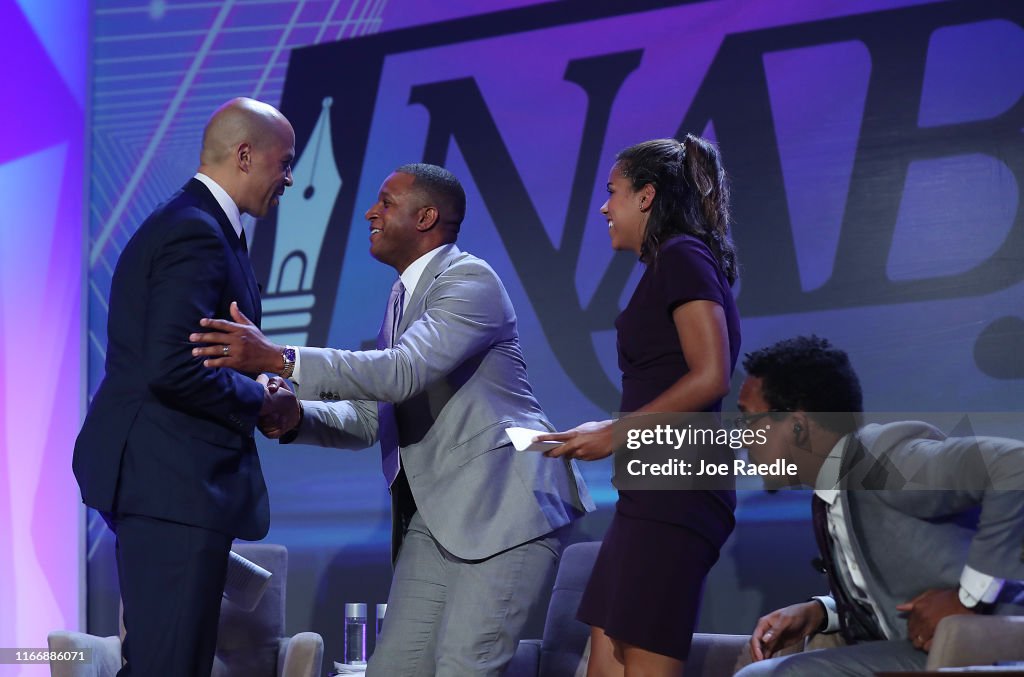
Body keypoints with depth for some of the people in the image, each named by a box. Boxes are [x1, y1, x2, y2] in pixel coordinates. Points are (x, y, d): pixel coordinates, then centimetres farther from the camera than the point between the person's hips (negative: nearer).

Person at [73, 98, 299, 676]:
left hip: (155, 476, 11)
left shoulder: (187, 224, 18)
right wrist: (259, 402, -9)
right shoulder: (196, 233, -15)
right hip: (174, 480, -11)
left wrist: (254, 394, 10)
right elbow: (172, 369, -24)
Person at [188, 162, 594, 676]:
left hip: (505, 507, -9)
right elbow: (369, 418, 18)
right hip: (434, 517, 9)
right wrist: (293, 417, -3)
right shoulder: (404, 297, 19)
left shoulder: (469, 280, -10)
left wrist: (278, 359, -30)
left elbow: (403, 372, -25)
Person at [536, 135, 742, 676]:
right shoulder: (671, 265, 21)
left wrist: (616, 434, -11)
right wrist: (601, 436, 12)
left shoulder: (683, 256, -7)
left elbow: (711, 377, -17)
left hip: (673, 493, -10)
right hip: (651, 493, 10)